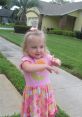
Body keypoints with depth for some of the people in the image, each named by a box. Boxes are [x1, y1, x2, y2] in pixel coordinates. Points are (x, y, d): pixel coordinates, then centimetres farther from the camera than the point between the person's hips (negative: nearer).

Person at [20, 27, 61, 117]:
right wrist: (45, 66, -39)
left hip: (46, 91, 5)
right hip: (33, 92, -4)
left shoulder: (46, 57, -3)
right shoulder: (26, 59, -20)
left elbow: (58, 61, 11)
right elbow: (28, 68, -42)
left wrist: (56, 61, -13)